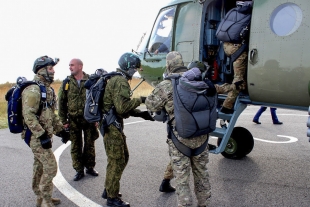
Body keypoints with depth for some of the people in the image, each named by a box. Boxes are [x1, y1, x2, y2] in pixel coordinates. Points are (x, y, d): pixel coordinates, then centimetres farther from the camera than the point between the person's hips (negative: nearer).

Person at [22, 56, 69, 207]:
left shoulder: (48, 89, 13)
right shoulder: (33, 90, -17)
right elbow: (28, 116, -24)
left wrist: (60, 130, 14)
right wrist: (42, 135, -26)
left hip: (44, 135, 9)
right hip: (36, 136, -9)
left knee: (40, 167, 16)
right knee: (50, 167, -7)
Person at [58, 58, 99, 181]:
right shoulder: (67, 83, 2)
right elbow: (61, 102, 4)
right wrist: (64, 120, 0)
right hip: (73, 120, 1)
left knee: (90, 144, 9)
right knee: (76, 146, 6)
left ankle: (90, 167, 27)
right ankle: (79, 170, 19)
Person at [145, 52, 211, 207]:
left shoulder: (166, 86, -13)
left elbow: (151, 105, -2)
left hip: (180, 138, -5)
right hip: (201, 135, 5)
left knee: (181, 177, 8)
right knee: (201, 172, 21)